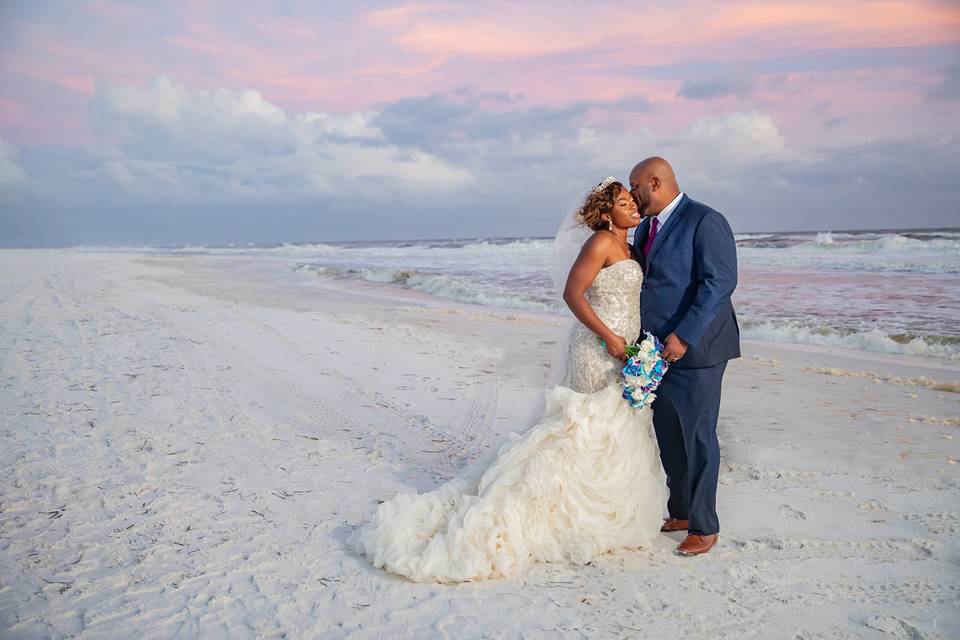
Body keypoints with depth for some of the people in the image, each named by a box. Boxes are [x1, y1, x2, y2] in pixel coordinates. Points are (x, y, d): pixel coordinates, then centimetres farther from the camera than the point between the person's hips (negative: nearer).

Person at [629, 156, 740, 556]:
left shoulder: (705, 221, -11)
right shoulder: (644, 229, 14)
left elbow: (720, 282, -19)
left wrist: (683, 336, -24)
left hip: (694, 350, -8)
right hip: (658, 350, 8)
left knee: (697, 439, 1)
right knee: (668, 438, 15)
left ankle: (704, 527, 16)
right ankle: (680, 513, 31)